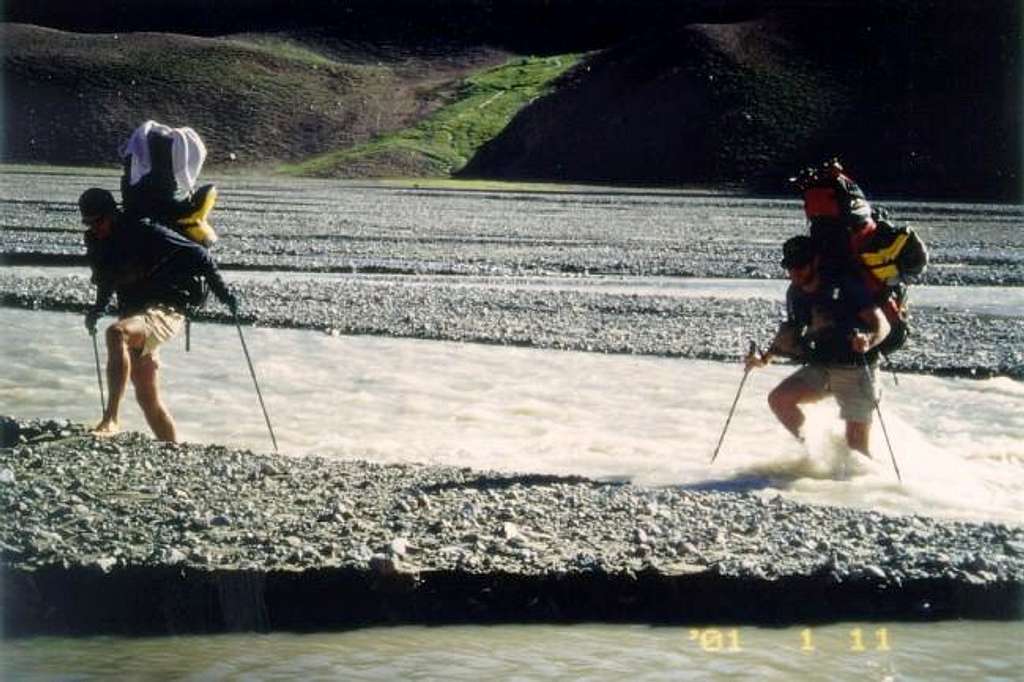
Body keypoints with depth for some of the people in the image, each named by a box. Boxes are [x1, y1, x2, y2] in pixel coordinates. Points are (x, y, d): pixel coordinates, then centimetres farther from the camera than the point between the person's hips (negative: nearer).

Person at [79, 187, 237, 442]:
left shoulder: (145, 233, -15)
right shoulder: (98, 244, 6)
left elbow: (196, 254, -10)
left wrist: (222, 291, -9)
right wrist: (97, 309, 13)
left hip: (165, 311, -8)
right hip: (133, 315, 8)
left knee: (116, 333, -37)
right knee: (147, 398, 7)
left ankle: (110, 419, -40)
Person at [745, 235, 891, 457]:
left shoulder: (845, 285, -18)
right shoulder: (795, 293, 1)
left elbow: (882, 325, -19)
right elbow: (791, 333, 16)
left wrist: (868, 340, -41)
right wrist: (765, 357, 2)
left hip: (856, 370, -6)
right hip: (821, 368, 6)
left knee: (856, 447, -10)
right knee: (778, 398, -15)